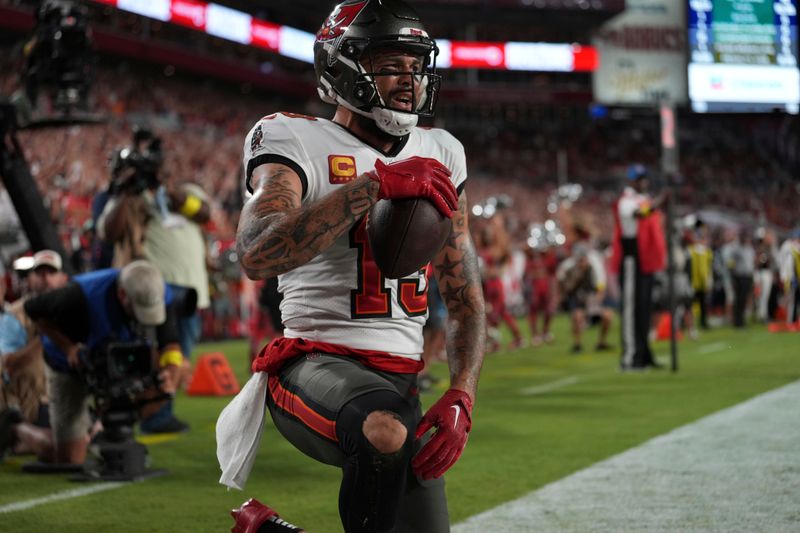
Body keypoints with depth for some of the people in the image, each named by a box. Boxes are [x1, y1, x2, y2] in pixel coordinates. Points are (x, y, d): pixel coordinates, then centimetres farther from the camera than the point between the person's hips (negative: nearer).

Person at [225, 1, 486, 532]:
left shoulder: (438, 156, 14)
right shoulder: (296, 141, -4)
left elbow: (466, 297, 14)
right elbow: (258, 256, -24)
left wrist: (461, 397, -4)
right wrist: (373, 185, -28)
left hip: (401, 382, 7)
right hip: (317, 363, -7)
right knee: (387, 432, -39)